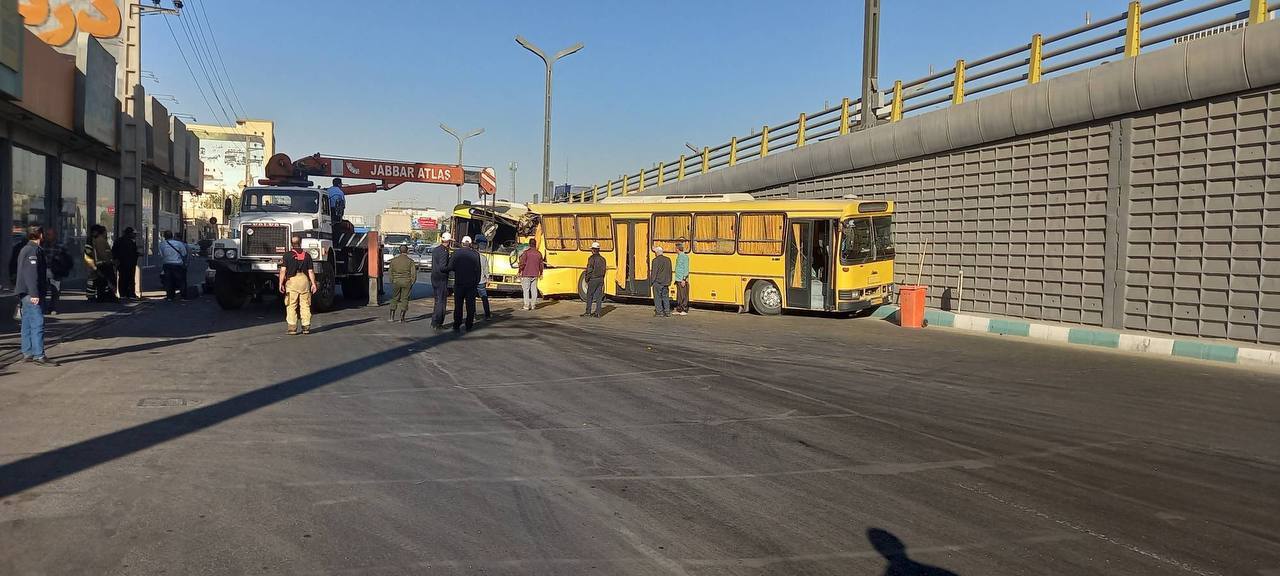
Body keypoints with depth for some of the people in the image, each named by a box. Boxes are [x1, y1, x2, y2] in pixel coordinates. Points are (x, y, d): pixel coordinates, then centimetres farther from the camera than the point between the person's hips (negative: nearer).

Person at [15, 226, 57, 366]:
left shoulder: (25, 249, 19)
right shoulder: (33, 250, -13)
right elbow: (31, 274, -21)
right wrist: (34, 294, -23)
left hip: (25, 293, 11)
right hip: (31, 293, -11)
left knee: (28, 323, 13)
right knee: (38, 323, -13)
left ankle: (27, 353, 18)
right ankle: (39, 356, -16)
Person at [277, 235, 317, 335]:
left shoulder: (287, 255, 2)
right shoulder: (307, 255, 9)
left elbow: (283, 270, -3)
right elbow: (311, 271, 6)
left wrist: (281, 283, -1)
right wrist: (313, 283, 9)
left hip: (292, 280, -2)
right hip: (304, 280, 2)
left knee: (291, 306, 1)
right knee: (305, 305, 7)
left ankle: (292, 328, -3)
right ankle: (306, 327, 7)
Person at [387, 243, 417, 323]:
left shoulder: (394, 260, 2)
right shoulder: (410, 261, -6)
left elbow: (390, 271, 5)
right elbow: (414, 273, -8)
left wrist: (392, 281, 14)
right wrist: (412, 283, 5)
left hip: (396, 281, 2)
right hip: (407, 282, -2)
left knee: (394, 298, 14)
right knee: (404, 299, 5)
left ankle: (392, 317, 14)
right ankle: (401, 317, 2)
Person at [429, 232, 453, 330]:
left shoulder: (435, 249, 10)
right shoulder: (444, 252, -17)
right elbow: (442, 267, -23)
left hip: (434, 278, 9)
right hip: (441, 279, -9)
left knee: (437, 301, 17)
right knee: (441, 302, -1)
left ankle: (434, 322, 21)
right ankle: (438, 324, 0)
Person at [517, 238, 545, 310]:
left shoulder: (526, 252, -9)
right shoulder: (539, 253, 5)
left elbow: (522, 263, -12)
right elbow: (541, 264, 12)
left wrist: (519, 271, 0)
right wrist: (541, 273, 24)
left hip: (526, 274, -4)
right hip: (535, 275, 4)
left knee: (526, 290, -2)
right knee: (534, 289, 9)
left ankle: (526, 305, -5)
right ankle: (533, 304, 11)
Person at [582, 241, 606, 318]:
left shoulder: (591, 258, -12)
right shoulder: (602, 259, 9)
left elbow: (589, 270, -14)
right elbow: (604, 270, 13)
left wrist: (587, 279, -4)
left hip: (593, 279, -6)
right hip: (600, 279, 6)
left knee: (589, 296, 4)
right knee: (599, 296, 5)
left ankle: (588, 312, 5)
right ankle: (598, 313, 4)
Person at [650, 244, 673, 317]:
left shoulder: (655, 260, -13)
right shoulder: (668, 260, 7)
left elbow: (653, 272, -13)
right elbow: (670, 272, 14)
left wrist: (651, 282, -4)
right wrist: (669, 281, 21)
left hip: (657, 281, -6)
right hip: (666, 282, 6)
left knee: (657, 297, 2)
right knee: (665, 296, 11)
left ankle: (659, 311, 0)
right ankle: (667, 311, 10)